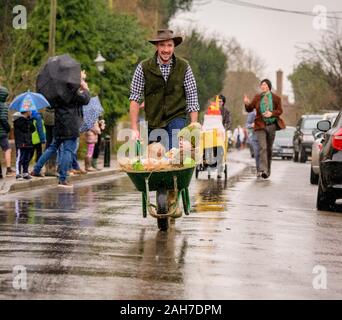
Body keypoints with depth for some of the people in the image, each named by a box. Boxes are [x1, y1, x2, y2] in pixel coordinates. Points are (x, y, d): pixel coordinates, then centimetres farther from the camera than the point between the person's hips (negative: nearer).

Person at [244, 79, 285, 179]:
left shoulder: (276, 98, 3)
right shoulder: (257, 98, 7)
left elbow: (280, 111, 1)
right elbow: (249, 109, 8)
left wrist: (272, 113, -17)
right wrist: (247, 104, -14)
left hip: (272, 125, 1)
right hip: (260, 125, -1)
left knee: (269, 148, 9)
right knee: (263, 147, -16)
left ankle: (268, 170, 21)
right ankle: (264, 170, -25)